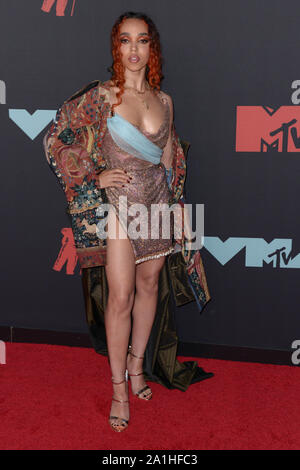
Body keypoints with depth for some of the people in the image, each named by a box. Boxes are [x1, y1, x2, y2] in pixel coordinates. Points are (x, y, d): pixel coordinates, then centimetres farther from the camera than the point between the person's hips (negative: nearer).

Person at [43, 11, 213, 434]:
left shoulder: (164, 100, 6)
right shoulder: (100, 96, -6)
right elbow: (55, 141, -4)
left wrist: (173, 200, 13)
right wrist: (95, 176, -9)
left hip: (157, 203, 4)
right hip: (117, 203, -4)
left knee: (149, 286, 12)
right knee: (121, 296, -3)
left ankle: (136, 365, 30)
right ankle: (119, 387, 11)